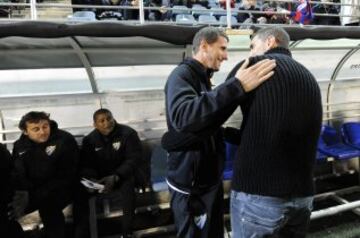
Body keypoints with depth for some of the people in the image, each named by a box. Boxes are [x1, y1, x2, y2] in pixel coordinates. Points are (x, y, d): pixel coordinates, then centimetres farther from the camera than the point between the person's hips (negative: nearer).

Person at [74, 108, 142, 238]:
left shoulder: (128, 133, -11)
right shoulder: (89, 139, 1)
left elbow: (134, 159, -16)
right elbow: (85, 164, -1)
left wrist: (116, 177, -29)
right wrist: (90, 179, -24)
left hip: (122, 174, -3)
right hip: (99, 177, 4)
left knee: (127, 186, -35)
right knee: (80, 192, -21)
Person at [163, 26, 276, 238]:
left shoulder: (203, 78, 13)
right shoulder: (182, 75, -17)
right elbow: (182, 116, -39)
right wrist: (237, 87, -43)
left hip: (209, 178, 9)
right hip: (190, 183, -9)